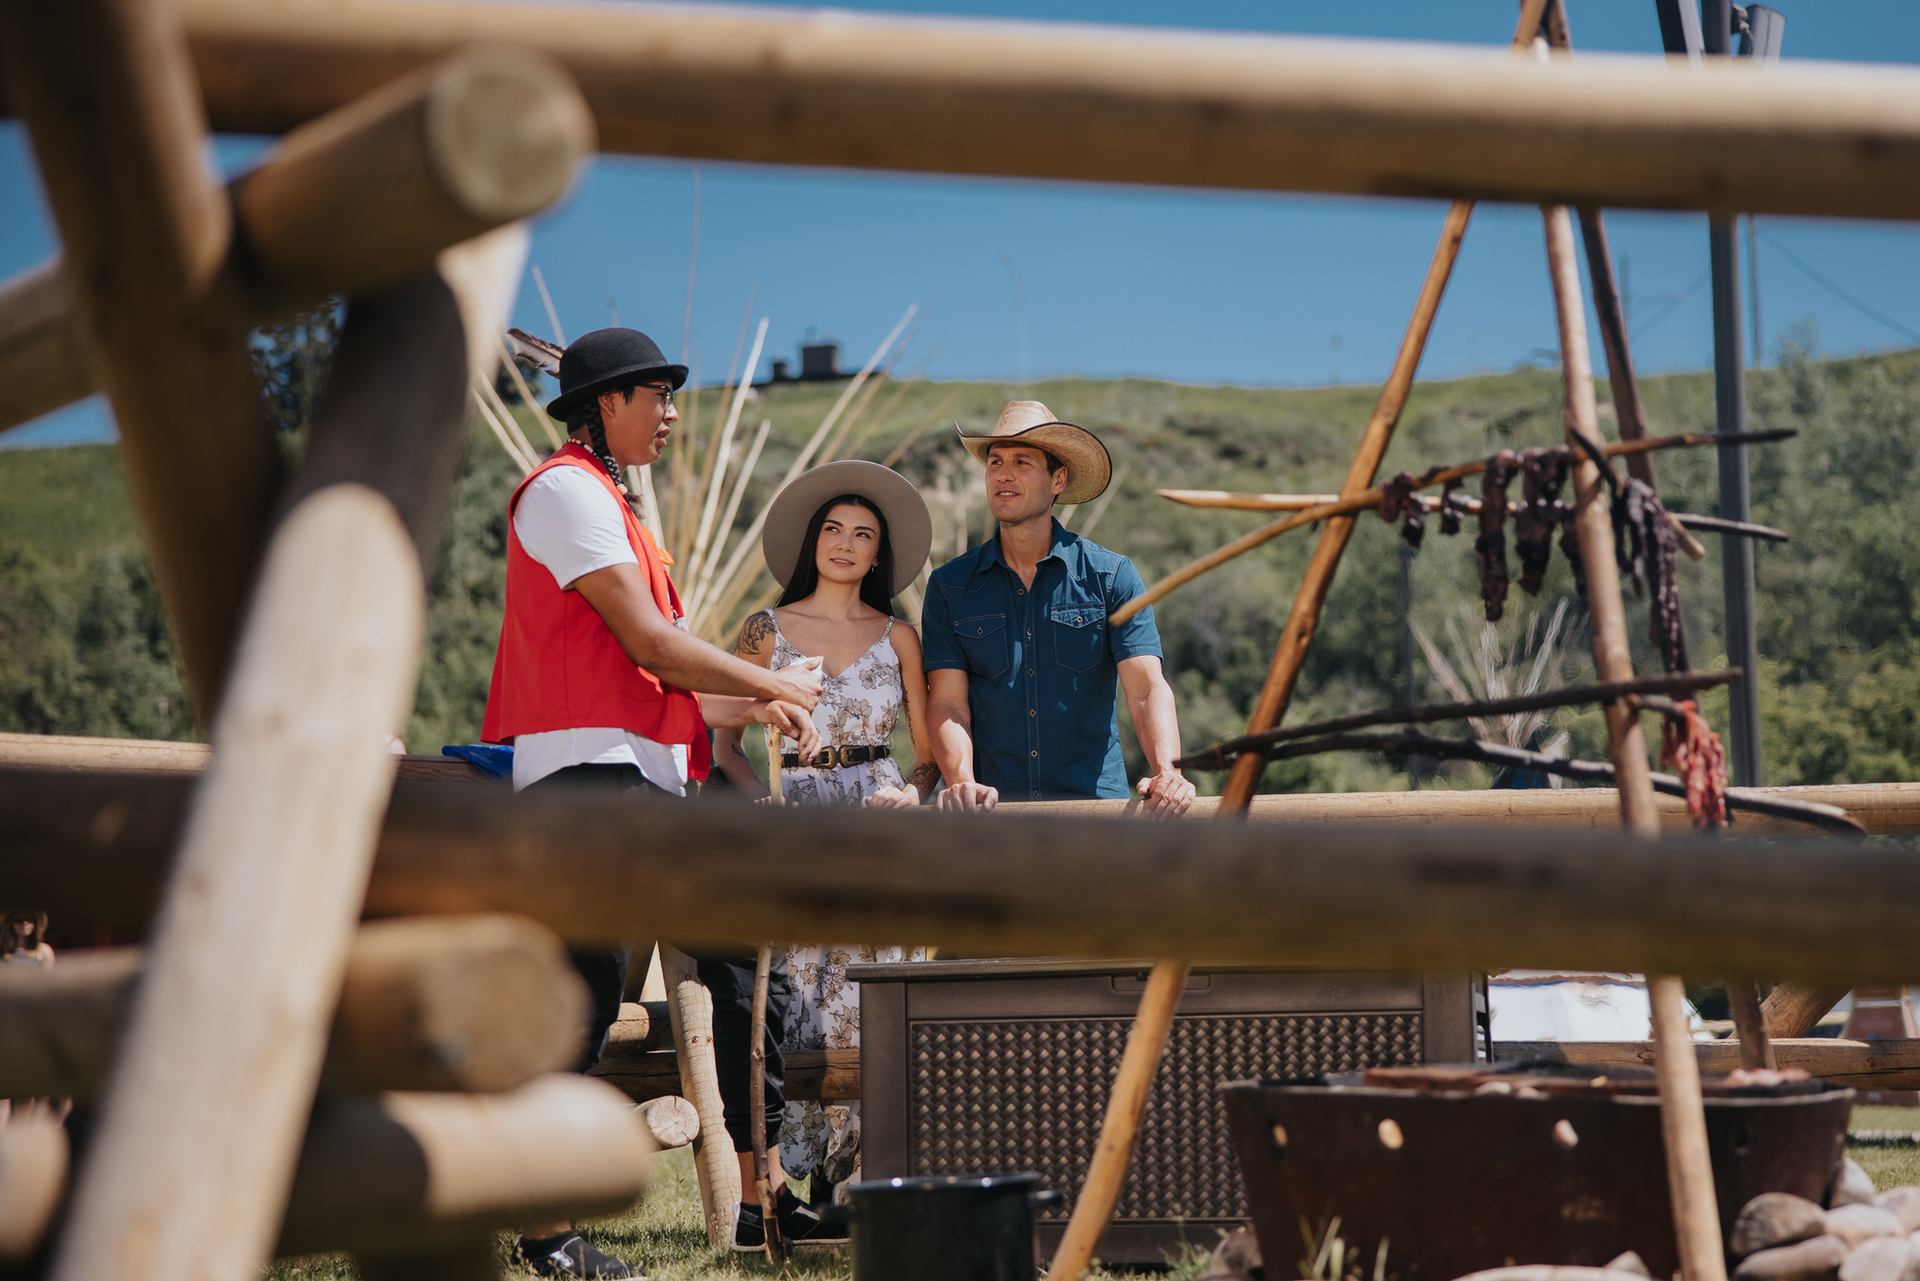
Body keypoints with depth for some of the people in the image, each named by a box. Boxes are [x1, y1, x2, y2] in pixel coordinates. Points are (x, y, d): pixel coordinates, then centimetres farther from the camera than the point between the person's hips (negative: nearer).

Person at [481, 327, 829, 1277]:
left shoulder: (604, 502, 26)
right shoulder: (568, 489, -6)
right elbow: (651, 645, -14)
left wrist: (754, 709, 13)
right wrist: (772, 685, -3)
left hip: (651, 778, 11)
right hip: (592, 770, -11)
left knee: (735, 957, 10)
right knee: (588, 989, -13)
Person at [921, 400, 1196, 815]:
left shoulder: (1111, 576, 6)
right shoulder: (950, 586, 9)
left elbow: (1147, 689, -3)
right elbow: (948, 703, 2)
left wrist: (1166, 773, -22)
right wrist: (963, 782, -18)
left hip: (1096, 802, -1)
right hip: (994, 810, 1)